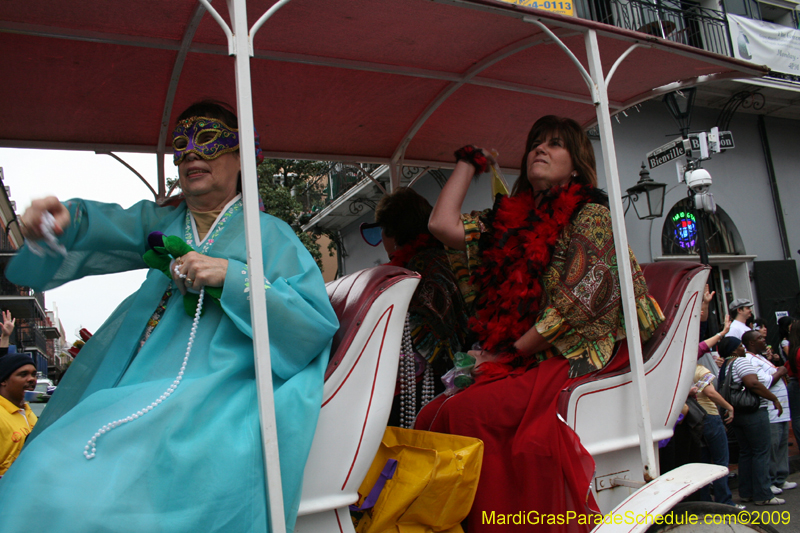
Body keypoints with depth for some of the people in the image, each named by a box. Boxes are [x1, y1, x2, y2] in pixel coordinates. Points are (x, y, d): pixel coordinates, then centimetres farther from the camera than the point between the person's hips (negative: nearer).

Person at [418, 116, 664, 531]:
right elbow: (442, 224, 9)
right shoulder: (512, 221, 19)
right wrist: (469, 162, 20)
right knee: (430, 415, -18)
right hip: (517, 368, 6)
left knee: (464, 411, -28)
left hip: (571, 361, -5)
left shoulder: (590, 214, 1)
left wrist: (507, 354, -10)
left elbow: (575, 305, -10)